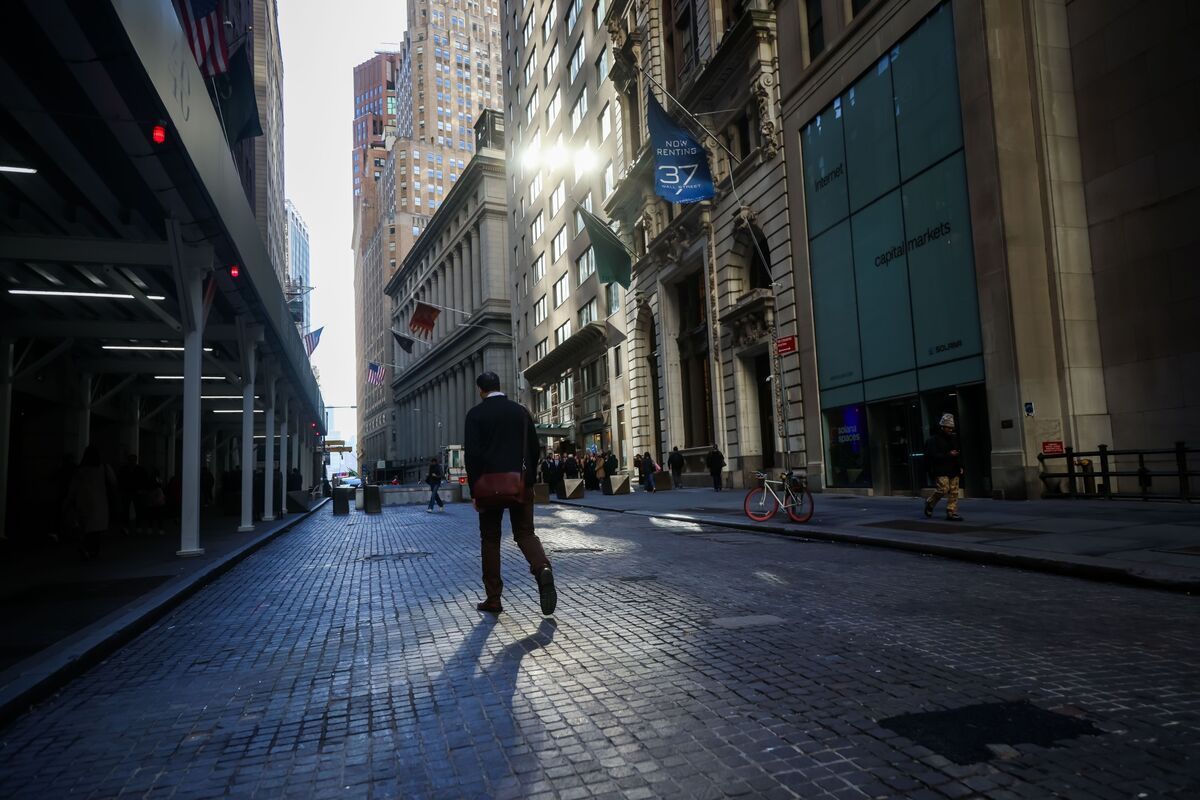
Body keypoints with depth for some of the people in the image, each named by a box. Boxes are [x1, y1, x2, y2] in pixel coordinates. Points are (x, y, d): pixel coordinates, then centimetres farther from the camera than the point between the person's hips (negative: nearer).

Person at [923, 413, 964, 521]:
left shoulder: (953, 438, 17)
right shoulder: (933, 440, -5)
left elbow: (958, 453, 26)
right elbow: (933, 456, -15)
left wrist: (960, 466, 16)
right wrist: (949, 455, -18)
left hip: (953, 470, 7)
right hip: (940, 471, -6)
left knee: (954, 492, 2)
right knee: (943, 489, -14)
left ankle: (952, 513, 7)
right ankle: (930, 504, 11)